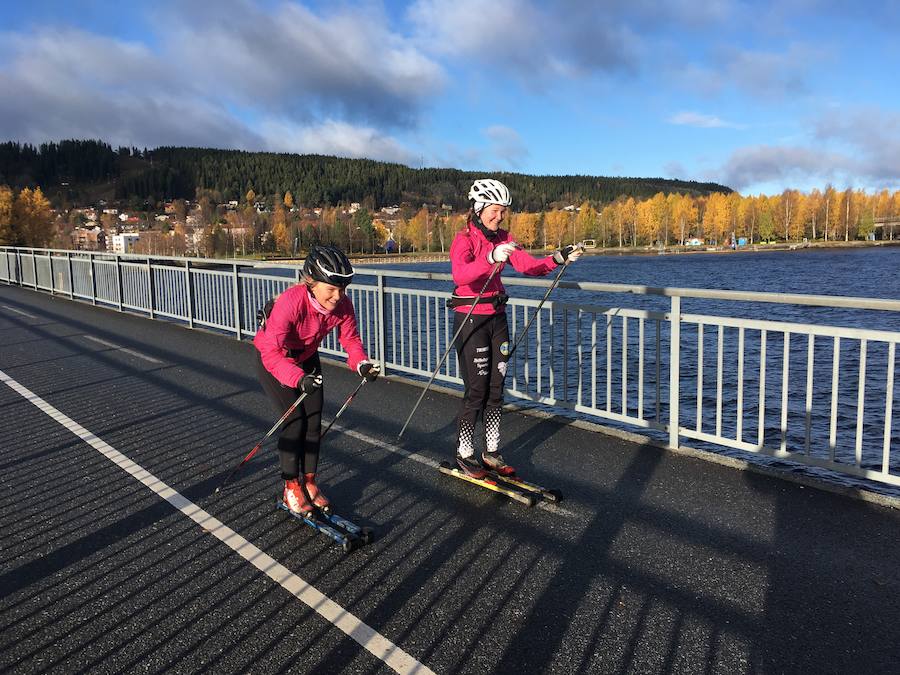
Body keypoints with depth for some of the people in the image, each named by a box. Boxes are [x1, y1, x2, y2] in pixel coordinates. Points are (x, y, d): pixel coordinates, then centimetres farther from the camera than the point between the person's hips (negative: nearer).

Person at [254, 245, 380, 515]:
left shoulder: (342, 305, -23)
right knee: (294, 420, -11)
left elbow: (350, 339, -13)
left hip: (306, 358, 5)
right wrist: (298, 379, -58)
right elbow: (271, 352, -44)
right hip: (272, 359, -5)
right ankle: (291, 489, 5)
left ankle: (308, 482, 19)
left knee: (314, 420, 2)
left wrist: (361, 363, -33)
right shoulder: (290, 302, -39)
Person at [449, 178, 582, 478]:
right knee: (477, 389, -4)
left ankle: (491, 452, 20)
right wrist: (491, 258, -47)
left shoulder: (503, 239, 9)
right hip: (470, 319, -7)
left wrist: (559, 258, -18)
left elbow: (529, 265, -2)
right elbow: (461, 275, -32)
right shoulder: (464, 239, -12)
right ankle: (464, 453, 12)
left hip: (497, 318, 7)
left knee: (496, 387, 9)